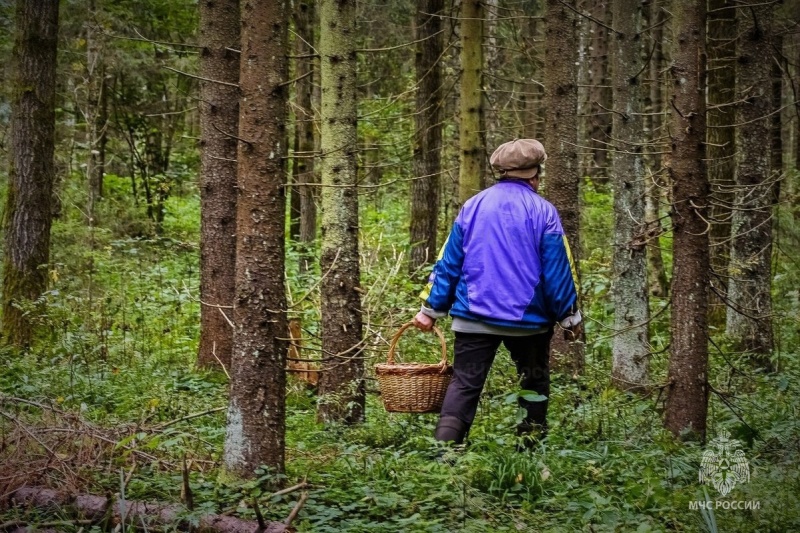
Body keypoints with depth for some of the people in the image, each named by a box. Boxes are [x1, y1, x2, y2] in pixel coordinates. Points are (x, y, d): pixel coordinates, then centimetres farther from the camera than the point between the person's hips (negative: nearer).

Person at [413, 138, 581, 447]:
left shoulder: (472, 207, 5)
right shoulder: (543, 212, -5)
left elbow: (448, 263, 5)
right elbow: (558, 271, -5)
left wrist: (431, 308, 10)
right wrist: (569, 317, 5)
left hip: (474, 317, 2)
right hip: (528, 318, -2)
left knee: (464, 384, 0)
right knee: (534, 385, 16)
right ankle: (530, 448, 20)